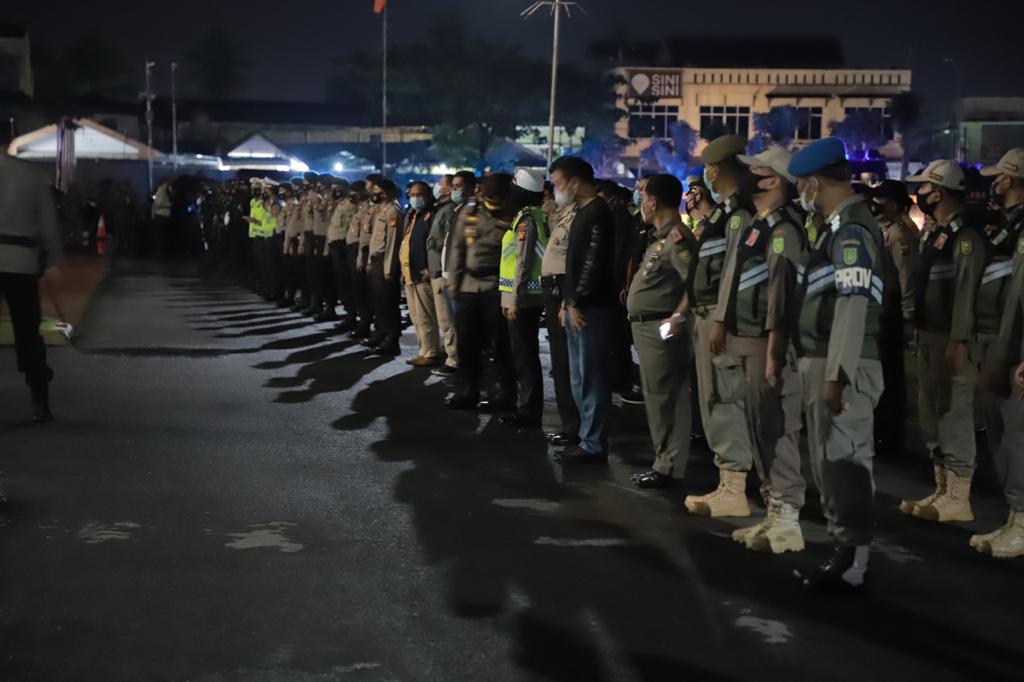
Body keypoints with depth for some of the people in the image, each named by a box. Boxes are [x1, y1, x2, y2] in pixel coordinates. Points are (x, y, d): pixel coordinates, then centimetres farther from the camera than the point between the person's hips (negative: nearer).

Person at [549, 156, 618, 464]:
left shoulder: (597, 213, -13)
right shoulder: (583, 213, 18)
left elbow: (595, 263, -19)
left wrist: (576, 303, -15)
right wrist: (567, 302, 15)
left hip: (591, 309, -10)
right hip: (578, 307, 10)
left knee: (592, 378, -5)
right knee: (581, 379, 14)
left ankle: (594, 446, -1)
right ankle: (589, 438, 21)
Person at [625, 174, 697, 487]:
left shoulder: (677, 238, -16)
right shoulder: (662, 238, 16)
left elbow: (696, 282, -26)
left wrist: (678, 317, -28)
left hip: (661, 329, -11)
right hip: (647, 328, 11)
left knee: (664, 398, -6)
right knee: (657, 397, 16)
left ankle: (669, 467, -1)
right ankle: (664, 461, 24)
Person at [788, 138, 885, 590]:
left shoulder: (852, 229, -14)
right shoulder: (839, 226, 16)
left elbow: (853, 306, -23)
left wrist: (836, 375, -25)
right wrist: (823, 372, 16)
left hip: (842, 367, -10)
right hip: (824, 363, 10)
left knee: (845, 463, -5)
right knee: (830, 463, 15)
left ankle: (852, 567, 1)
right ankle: (844, 554, 24)